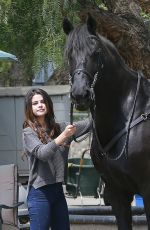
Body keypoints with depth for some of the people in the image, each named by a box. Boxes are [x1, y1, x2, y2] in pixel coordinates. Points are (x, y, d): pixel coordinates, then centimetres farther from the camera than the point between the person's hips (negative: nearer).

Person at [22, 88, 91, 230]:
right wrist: (63, 136, -32)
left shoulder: (59, 128, 10)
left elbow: (88, 124, 4)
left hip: (58, 190, 6)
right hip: (40, 193, -6)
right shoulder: (28, 133, -5)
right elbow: (42, 153, -22)